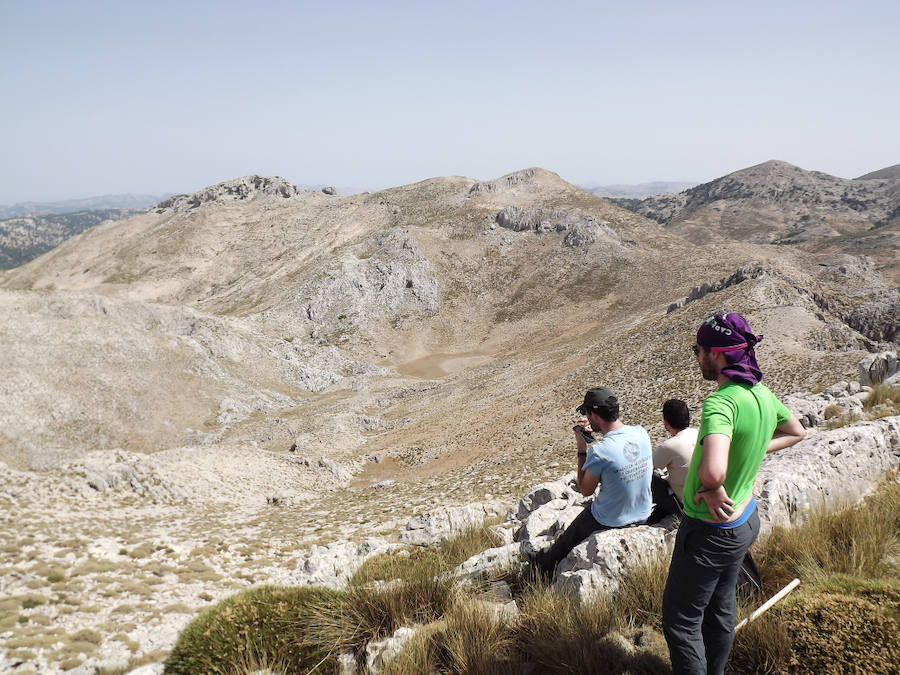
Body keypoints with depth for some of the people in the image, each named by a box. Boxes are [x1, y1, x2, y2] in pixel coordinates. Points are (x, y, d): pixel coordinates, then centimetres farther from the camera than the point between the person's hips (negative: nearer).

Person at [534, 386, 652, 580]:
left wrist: (582, 451, -8)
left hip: (610, 523, -6)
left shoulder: (599, 451, -30)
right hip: (643, 516, 6)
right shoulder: (641, 433, -12)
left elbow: (585, 490, -13)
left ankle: (547, 565, 49)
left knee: (568, 538, 23)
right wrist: (600, 429, 8)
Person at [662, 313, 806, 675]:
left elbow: (713, 471, -48)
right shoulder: (762, 393, -4)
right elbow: (796, 431, 19)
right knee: (720, 608, 26)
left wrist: (712, 489, -26)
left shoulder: (722, 401, -31)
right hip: (744, 519, 9)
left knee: (681, 618, 7)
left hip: (711, 530, -9)